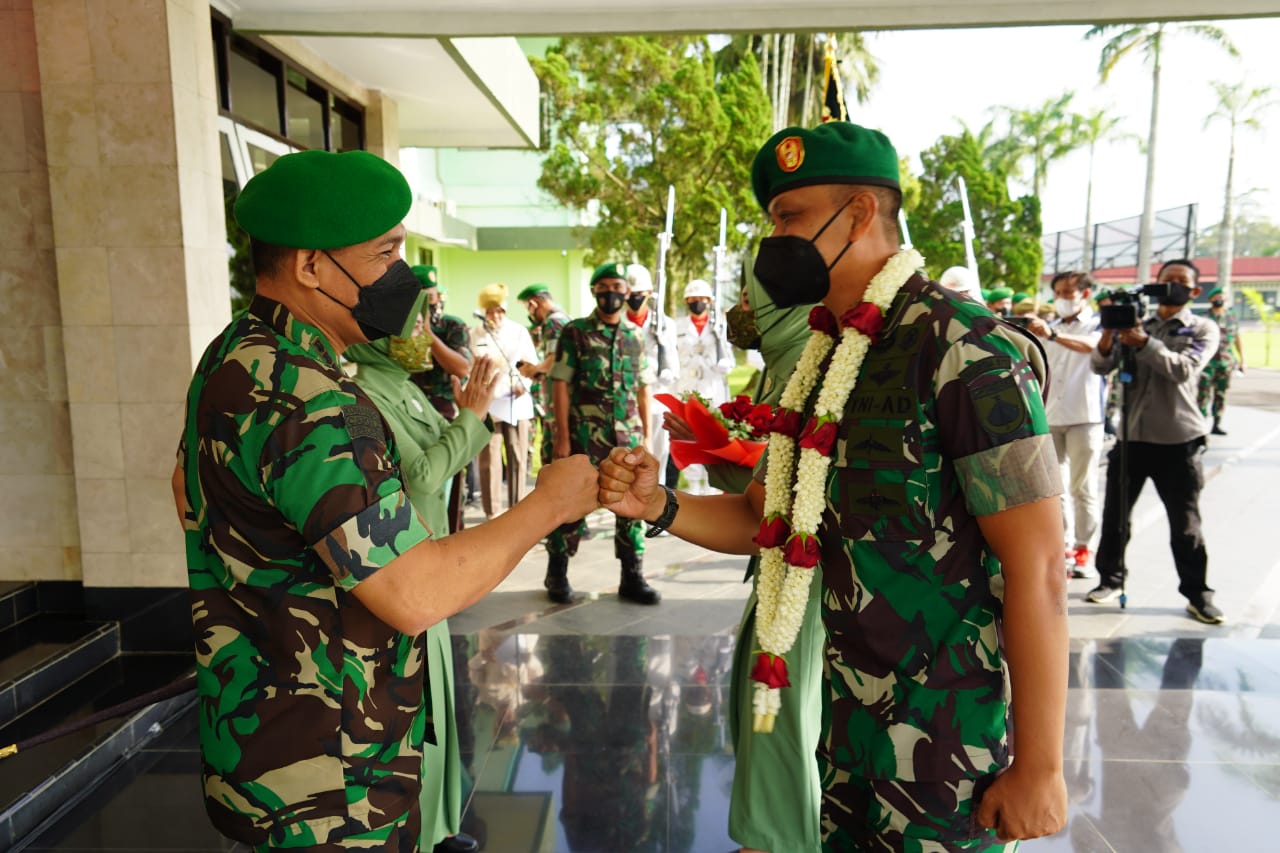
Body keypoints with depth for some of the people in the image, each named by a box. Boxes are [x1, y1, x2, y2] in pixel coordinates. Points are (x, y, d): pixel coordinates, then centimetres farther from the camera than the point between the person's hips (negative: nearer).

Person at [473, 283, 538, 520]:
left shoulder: (519, 331, 8)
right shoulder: (476, 335, 6)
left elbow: (532, 362, 9)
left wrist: (524, 384, -7)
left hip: (517, 402, 1)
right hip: (487, 403, -1)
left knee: (518, 458, 4)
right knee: (489, 458, -3)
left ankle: (516, 507, 16)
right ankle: (492, 511, 6)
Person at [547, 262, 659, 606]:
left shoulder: (635, 336, 11)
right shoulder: (575, 332, -1)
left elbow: (642, 390, 13)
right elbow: (560, 386, -4)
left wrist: (646, 434, 7)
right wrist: (562, 437, -10)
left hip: (628, 436, 4)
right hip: (584, 436, -3)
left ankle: (632, 577, 17)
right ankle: (557, 574, 18)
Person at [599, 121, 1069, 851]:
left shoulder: (961, 347, -19)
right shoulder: (827, 358, 7)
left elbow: (1038, 569, -19)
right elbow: (766, 518, 9)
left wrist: (1040, 766, -16)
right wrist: (658, 506, -9)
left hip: (951, 727, -7)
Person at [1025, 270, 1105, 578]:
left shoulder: (1097, 324, 1)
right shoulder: (1050, 328, 17)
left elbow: (1092, 346, -23)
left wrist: (1052, 335, -38)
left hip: (1084, 418, -5)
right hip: (1051, 417, 5)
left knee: (1082, 487, 0)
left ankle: (1082, 549, 8)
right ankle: (1059, 542, 15)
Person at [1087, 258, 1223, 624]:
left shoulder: (1203, 329, 2)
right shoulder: (1135, 322, 9)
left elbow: (1184, 369, -17)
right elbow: (1101, 366, -2)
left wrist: (1143, 342, -27)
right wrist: (1109, 332, -20)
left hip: (1178, 441, -2)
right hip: (1131, 436, 3)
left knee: (1185, 524, 5)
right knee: (1115, 515, 8)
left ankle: (1198, 594, 17)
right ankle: (1111, 579, 23)